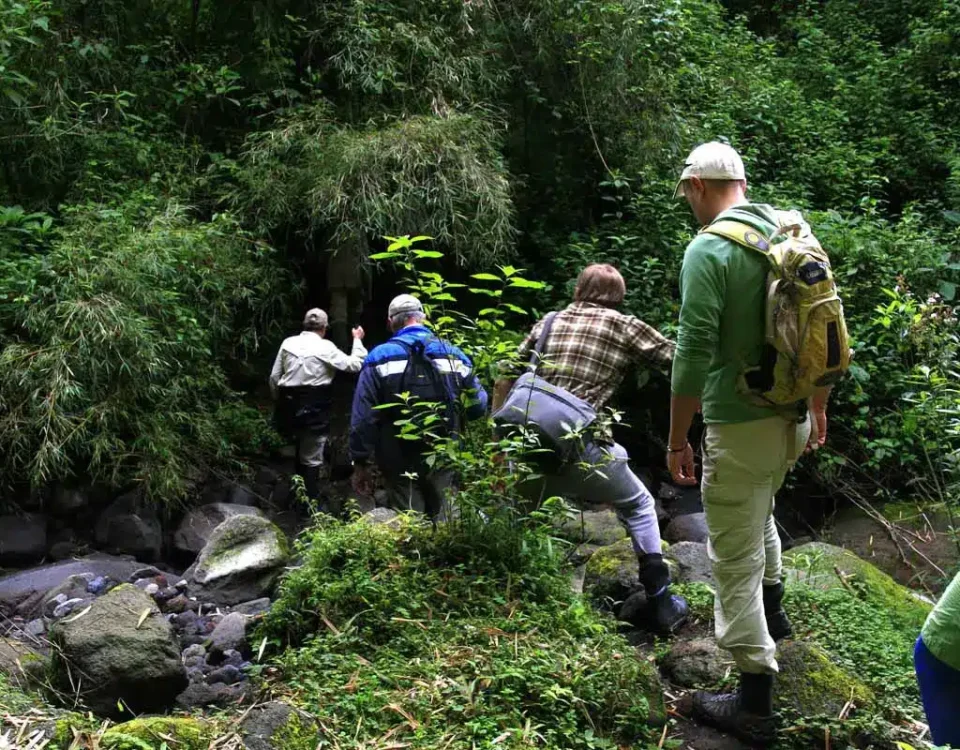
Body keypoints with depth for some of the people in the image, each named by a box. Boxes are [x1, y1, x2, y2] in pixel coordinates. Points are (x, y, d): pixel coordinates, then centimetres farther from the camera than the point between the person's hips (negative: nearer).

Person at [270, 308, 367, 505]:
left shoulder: (288, 343, 4)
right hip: (315, 408, -5)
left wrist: (280, 402, 20)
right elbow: (354, 364, -5)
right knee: (312, 457, 3)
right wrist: (358, 340, 9)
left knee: (301, 449, 24)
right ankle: (312, 501, 8)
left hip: (290, 404, 5)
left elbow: (274, 377, 7)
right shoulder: (325, 347, -8)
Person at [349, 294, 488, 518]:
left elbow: (363, 417, -8)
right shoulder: (454, 355, 4)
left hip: (401, 464, -2)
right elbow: (478, 407, 5)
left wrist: (360, 463, -2)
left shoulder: (379, 358, -4)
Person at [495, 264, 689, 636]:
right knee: (638, 506, 21)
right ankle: (660, 603, 17)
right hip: (581, 450, -3)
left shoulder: (549, 322, 18)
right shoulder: (624, 326, 7)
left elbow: (505, 379, 18)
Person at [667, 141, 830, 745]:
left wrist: (677, 440, -11)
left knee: (736, 559, 2)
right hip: (793, 417, 8)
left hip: (740, 424, -8)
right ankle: (772, 610, 52)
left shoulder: (709, 249, -16)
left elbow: (694, 355, -20)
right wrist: (819, 409, 23)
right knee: (759, 514, 33)